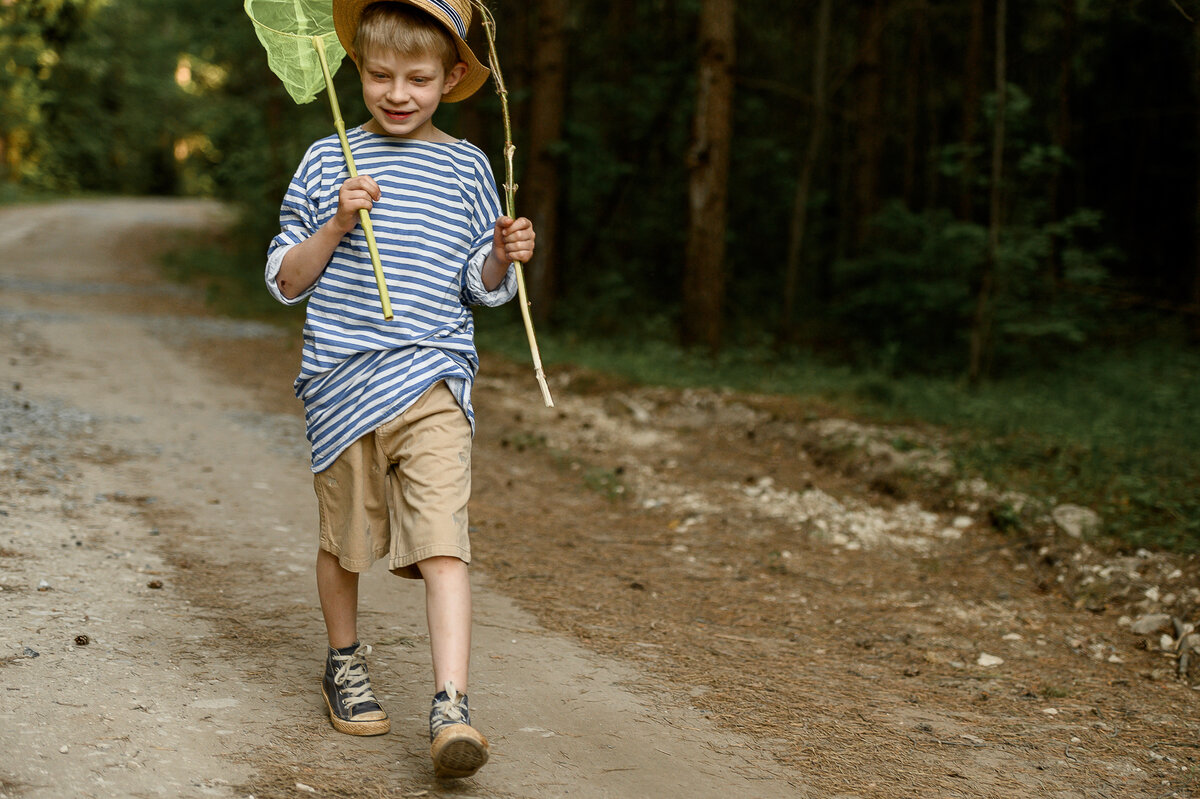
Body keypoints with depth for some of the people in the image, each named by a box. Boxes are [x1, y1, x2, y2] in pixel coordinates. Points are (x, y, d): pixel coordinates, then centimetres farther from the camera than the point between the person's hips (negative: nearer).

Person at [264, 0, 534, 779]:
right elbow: (286, 281, 6)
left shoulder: (466, 167, 8)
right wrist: (335, 225, -10)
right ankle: (346, 660, 38)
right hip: (342, 381, 1)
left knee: (443, 543, -13)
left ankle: (452, 706, -17)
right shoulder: (329, 161, 6)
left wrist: (504, 256, -10)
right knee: (345, 539, 14)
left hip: (431, 379, -1)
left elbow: (480, 285, 12)